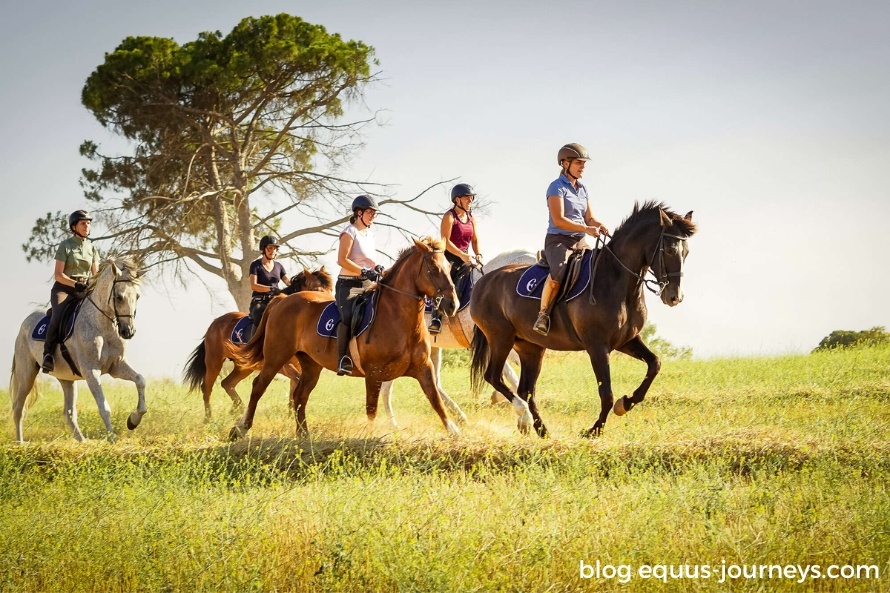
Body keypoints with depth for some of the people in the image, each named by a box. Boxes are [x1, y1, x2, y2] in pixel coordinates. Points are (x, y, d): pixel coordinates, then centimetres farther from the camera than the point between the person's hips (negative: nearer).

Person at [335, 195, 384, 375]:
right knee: (348, 317, -28)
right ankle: (343, 360, -30)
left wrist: (377, 269, 5)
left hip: (367, 286, 9)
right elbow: (342, 259, -15)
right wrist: (364, 271, -22)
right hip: (349, 284, -9)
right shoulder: (350, 233, -5)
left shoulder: (370, 234, 18)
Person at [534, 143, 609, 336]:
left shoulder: (582, 189, 17)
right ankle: (543, 315, -28)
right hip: (558, 240, -8)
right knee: (560, 271, -36)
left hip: (580, 242, 8)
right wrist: (586, 229, -24)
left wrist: (599, 226, -8)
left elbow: (590, 217, 16)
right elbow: (559, 220, -16)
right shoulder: (557, 187, -6)